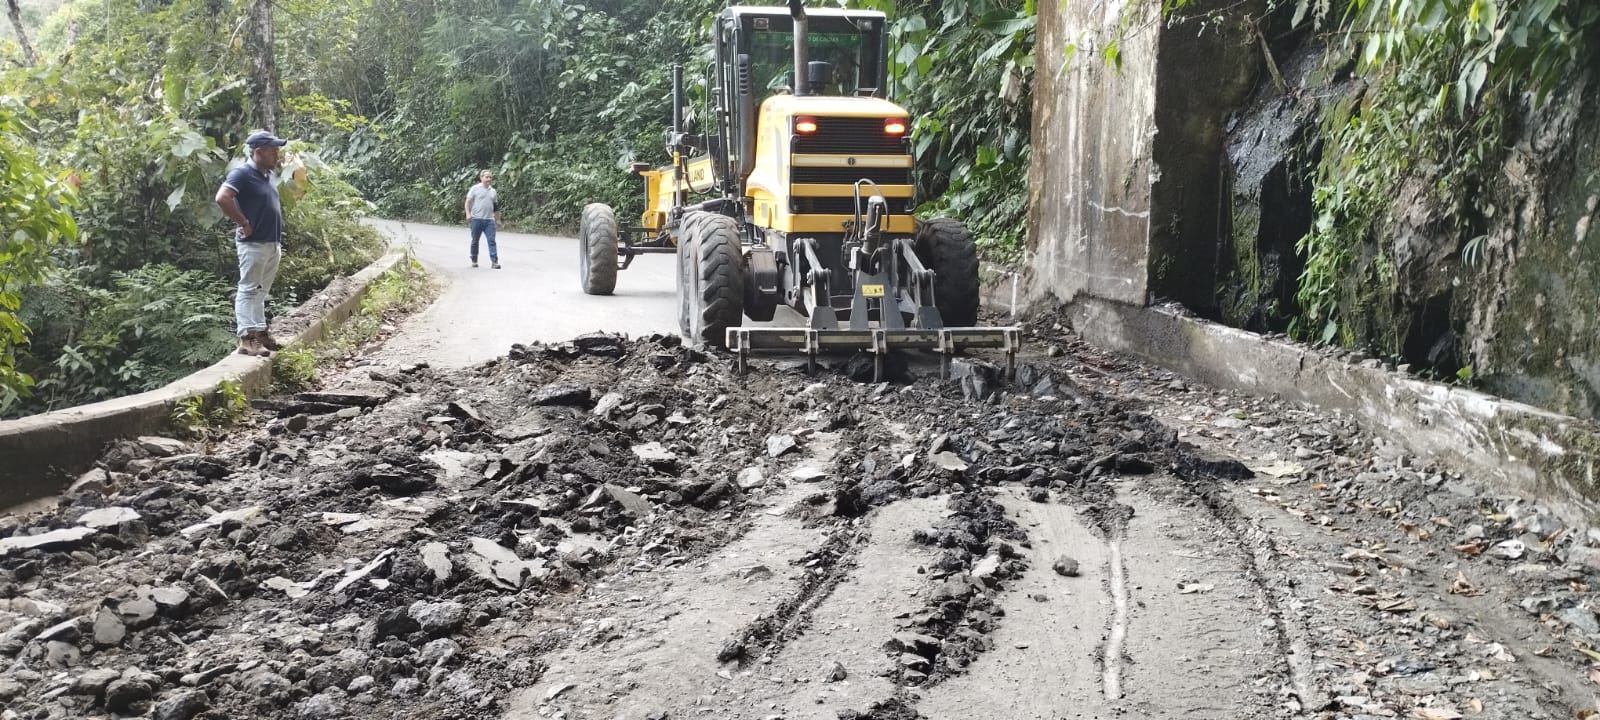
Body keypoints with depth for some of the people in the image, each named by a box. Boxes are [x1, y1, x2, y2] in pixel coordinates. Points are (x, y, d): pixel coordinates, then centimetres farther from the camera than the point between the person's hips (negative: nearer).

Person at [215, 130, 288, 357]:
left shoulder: (267, 175, 13)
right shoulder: (242, 173, -13)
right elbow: (222, 198, -26)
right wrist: (244, 223, -20)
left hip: (272, 243, 9)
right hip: (253, 243, -9)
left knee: (261, 291, 15)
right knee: (248, 290, -7)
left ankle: (260, 331, 23)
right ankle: (247, 338, -8)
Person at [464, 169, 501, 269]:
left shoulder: (493, 191, 16)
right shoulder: (475, 189, 1)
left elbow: (496, 207, 22)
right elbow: (468, 202, -3)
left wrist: (498, 219, 21)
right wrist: (468, 214, -15)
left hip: (489, 220, 3)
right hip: (476, 219, -3)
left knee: (492, 241, -8)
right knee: (475, 241, 7)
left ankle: (494, 261, -13)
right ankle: (474, 260, 21)